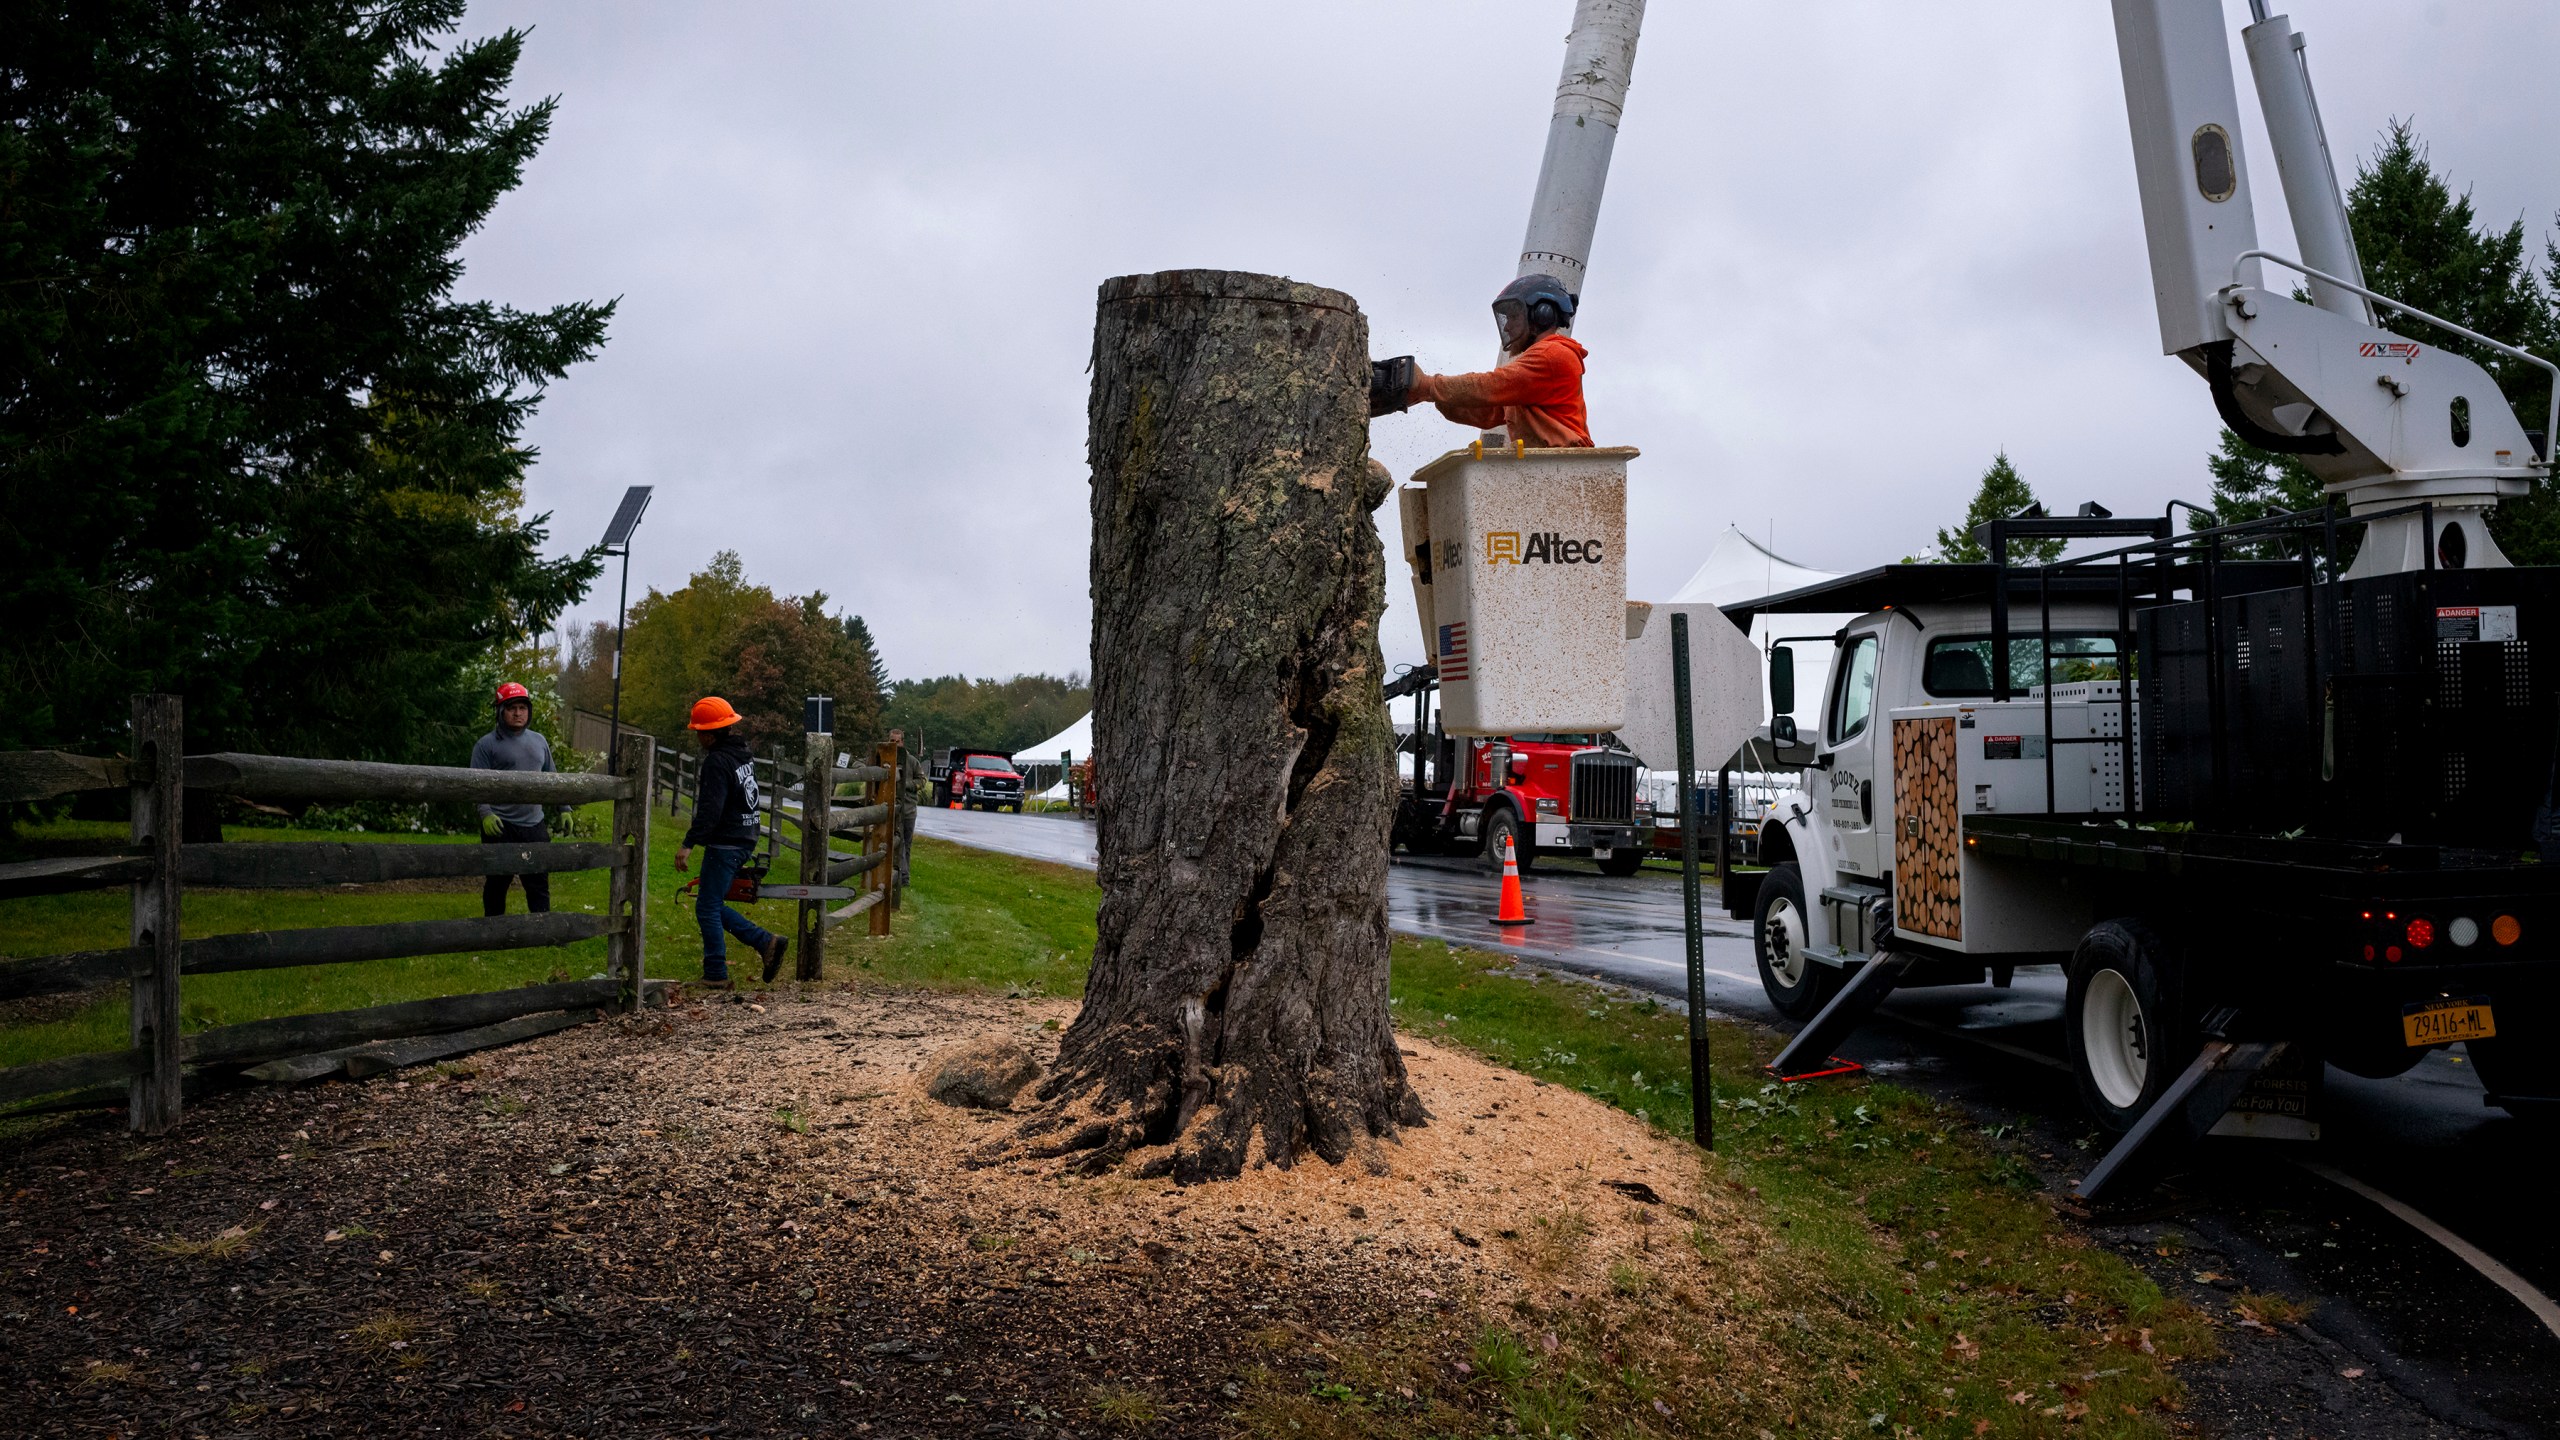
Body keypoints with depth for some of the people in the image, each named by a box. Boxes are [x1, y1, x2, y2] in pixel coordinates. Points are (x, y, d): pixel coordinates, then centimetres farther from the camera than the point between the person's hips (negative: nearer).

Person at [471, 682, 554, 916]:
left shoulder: (539, 741, 14)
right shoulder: (487, 745, -3)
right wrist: (485, 813, -24)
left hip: (535, 825, 4)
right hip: (500, 827, -4)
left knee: (539, 884, 6)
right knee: (497, 883, 7)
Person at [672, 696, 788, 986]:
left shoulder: (718, 761, -17)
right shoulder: (742, 755, 13)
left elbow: (710, 809, -25)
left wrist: (689, 844, -26)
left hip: (724, 844, -10)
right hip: (744, 840, 10)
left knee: (708, 908, -2)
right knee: (713, 906, 16)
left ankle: (715, 974, 2)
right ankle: (767, 942, 9)